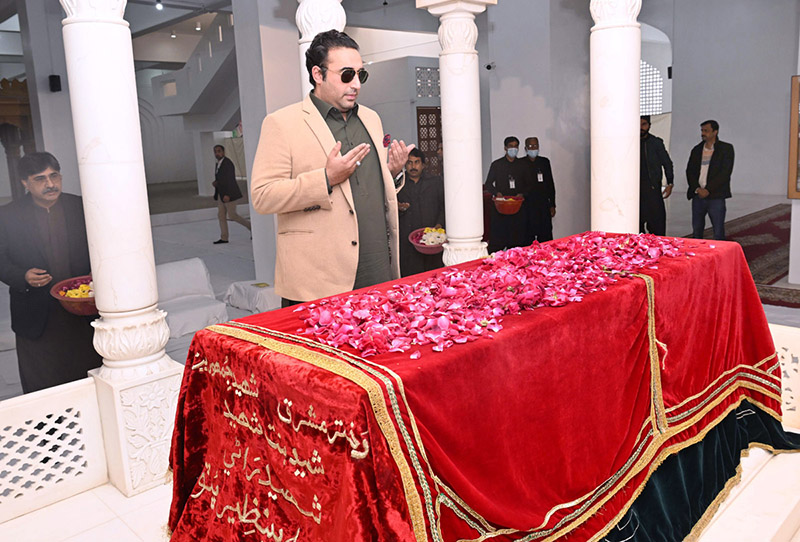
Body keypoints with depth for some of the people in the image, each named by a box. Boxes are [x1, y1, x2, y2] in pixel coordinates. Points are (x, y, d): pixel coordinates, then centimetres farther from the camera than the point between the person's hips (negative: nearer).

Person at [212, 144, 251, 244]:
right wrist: (215, 183, -1)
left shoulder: (227, 163, -15)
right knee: (221, 215, 6)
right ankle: (224, 238, 9)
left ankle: (251, 226, 10)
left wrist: (227, 195, -26)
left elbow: (230, 180, -20)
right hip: (221, 194, 9)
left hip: (229, 194, -9)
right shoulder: (218, 164, 13)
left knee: (232, 215, -6)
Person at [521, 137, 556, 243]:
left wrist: (552, 205, 9)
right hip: (527, 205, -2)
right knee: (528, 237, -2)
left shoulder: (545, 162, 11)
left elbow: (550, 184, 13)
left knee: (546, 236, 1)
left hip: (544, 205, 2)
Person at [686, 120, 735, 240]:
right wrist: (697, 189, -7)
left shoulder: (726, 148, 0)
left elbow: (725, 172, -9)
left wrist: (708, 190, -15)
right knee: (696, 231, 9)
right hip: (698, 195, 4)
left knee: (718, 233, -4)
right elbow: (690, 171, 9)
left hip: (715, 197, -4)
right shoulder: (696, 150, 14)